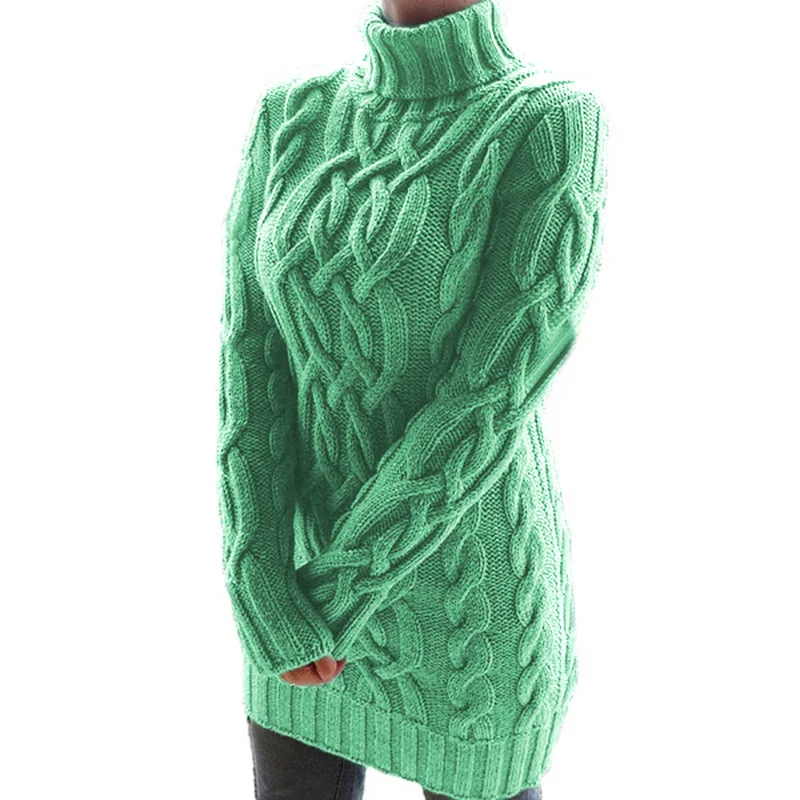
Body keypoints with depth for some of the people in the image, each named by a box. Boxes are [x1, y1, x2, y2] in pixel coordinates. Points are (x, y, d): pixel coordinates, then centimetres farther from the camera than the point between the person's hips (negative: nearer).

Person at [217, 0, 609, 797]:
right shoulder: (293, 119, -1)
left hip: (470, 599, -4)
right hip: (310, 560, 5)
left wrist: (340, 597, -17)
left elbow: (493, 396, -21)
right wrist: (267, 602, -15)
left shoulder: (558, 128, -16)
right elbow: (252, 359, -6)